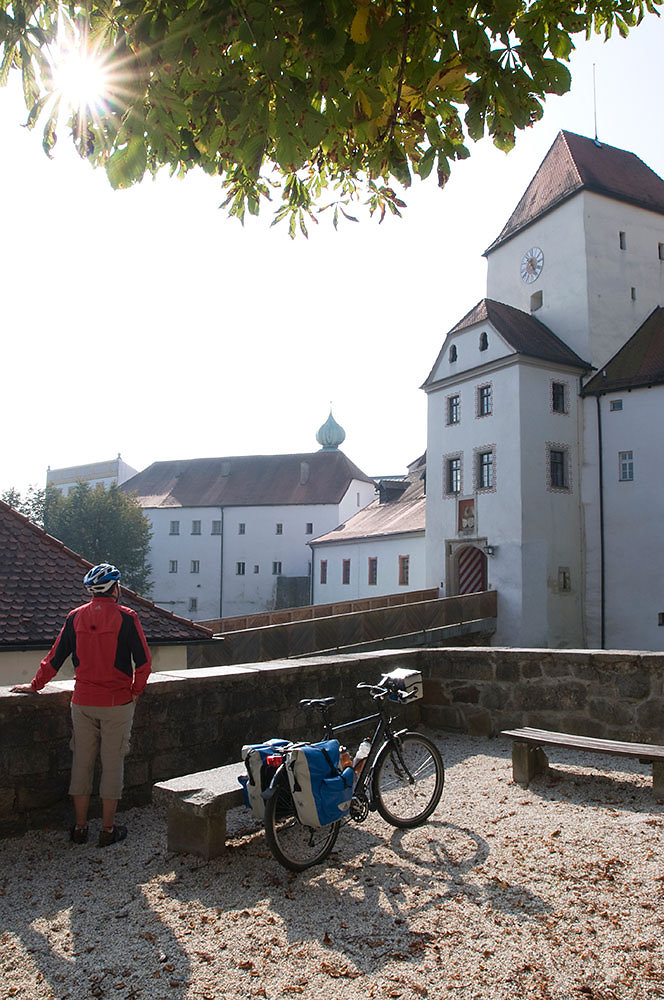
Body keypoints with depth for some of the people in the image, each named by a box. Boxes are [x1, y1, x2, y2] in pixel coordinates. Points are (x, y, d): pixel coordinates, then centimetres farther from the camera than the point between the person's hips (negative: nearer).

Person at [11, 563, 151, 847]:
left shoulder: (76, 617, 1)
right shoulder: (126, 617, -9)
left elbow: (55, 657, 7)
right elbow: (143, 661, -9)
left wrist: (35, 685, 20)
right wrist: (135, 692, 5)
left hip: (83, 703, 3)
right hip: (117, 704, -3)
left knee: (82, 762, 13)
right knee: (112, 763, 6)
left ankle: (80, 827, 20)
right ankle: (108, 829, 13)